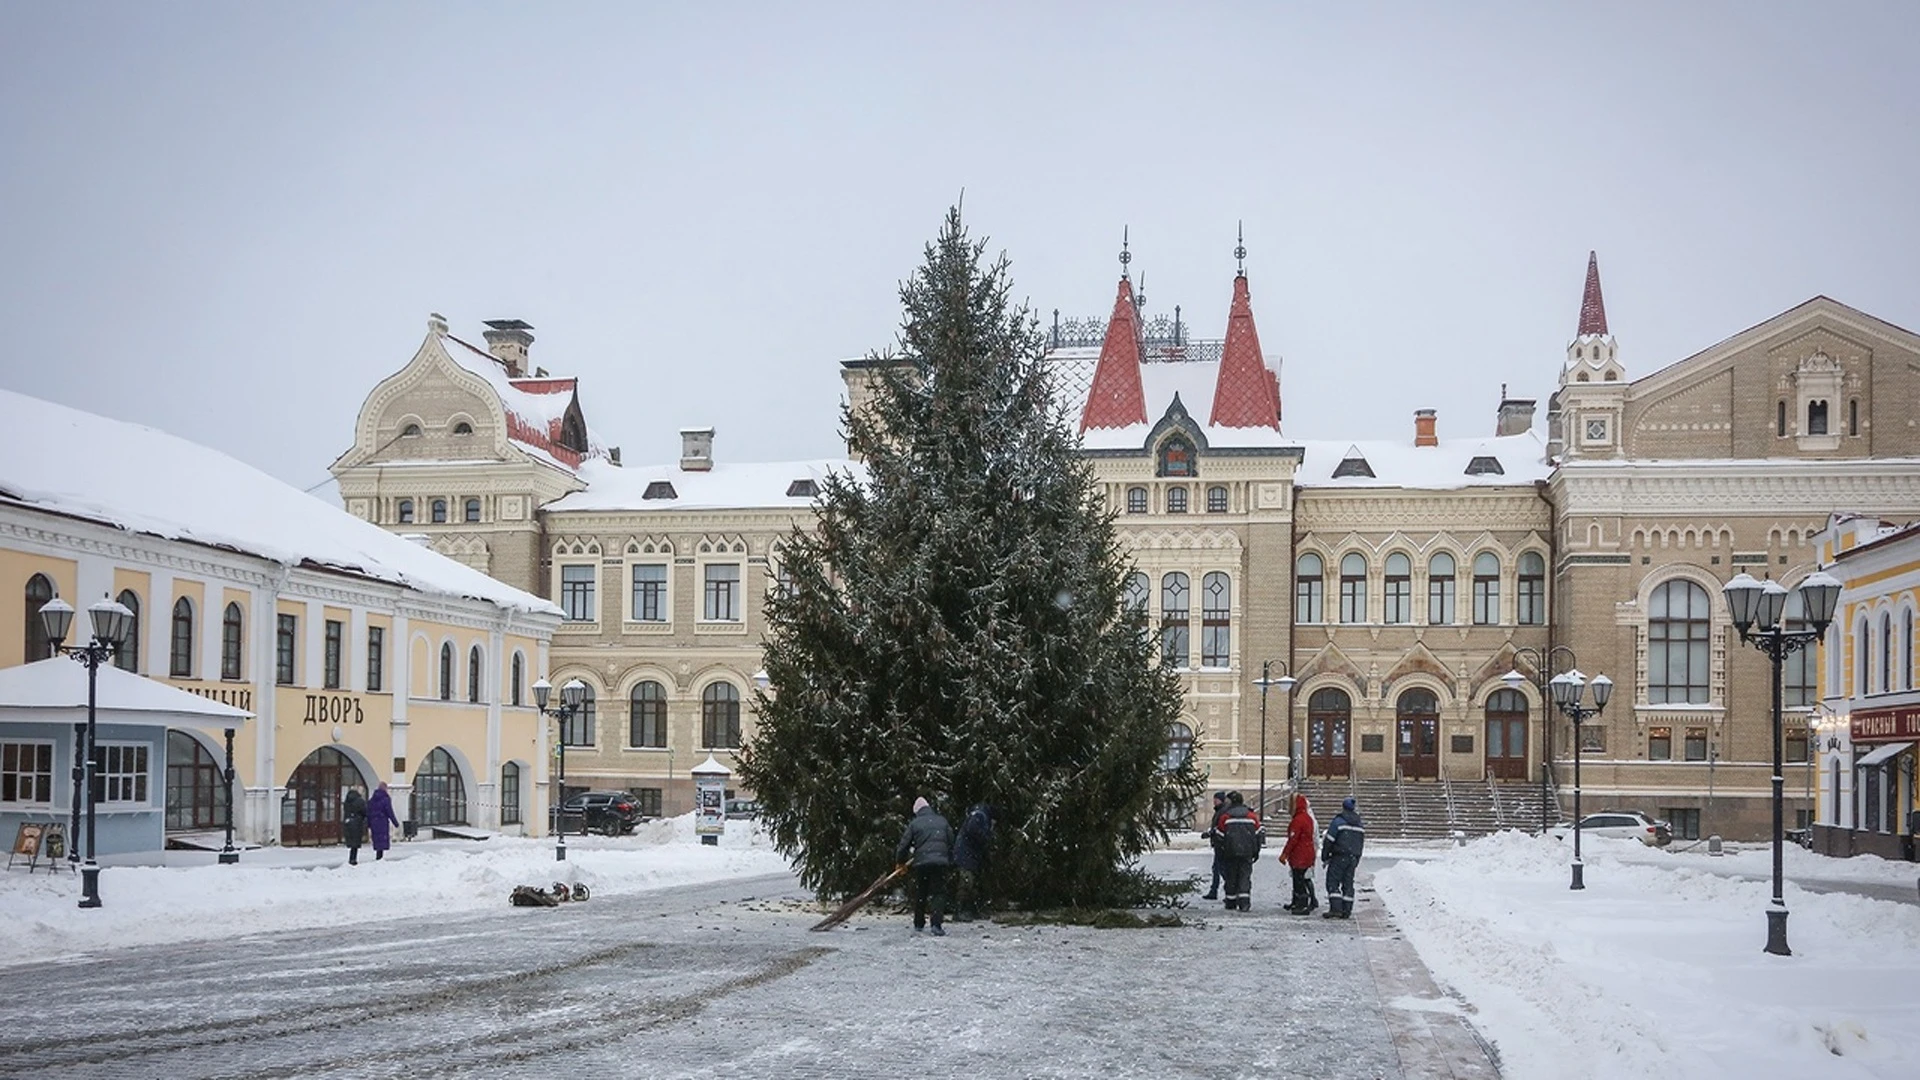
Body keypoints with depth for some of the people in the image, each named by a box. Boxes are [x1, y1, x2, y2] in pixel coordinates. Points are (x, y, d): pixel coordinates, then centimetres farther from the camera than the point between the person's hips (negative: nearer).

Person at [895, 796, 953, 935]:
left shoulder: (914, 824, 6)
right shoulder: (942, 821, 12)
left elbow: (904, 845, 6)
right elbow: (951, 843, 15)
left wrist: (900, 861, 20)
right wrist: (950, 858, 27)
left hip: (921, 862, 0)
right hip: (940, 861, 0)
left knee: (920, 894, 14)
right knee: (939, 893, 1)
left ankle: (919, 923, 23)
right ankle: (936, 924, -15)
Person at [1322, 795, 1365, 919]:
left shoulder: (1338, 821, -9)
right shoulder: (1360, 824, 12)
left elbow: (1329, 840, -9)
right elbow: (1362, 843, 18)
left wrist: (1325, 857, 0)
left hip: (1339, 857, -6)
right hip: (1353, 858, 6)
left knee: (1332, 882, -4)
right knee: (1348, 883, 11)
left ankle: (1335, 908, -15)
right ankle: (1347, 910, 9)